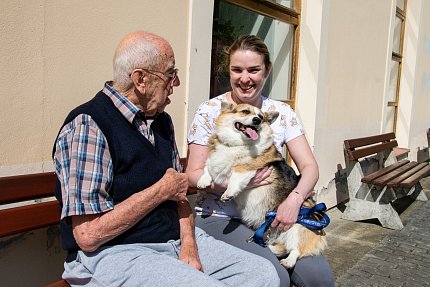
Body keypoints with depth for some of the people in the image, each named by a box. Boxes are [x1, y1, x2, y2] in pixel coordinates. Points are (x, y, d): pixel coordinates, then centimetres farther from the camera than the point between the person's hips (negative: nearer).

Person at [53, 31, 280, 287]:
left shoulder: (161, 121, 11)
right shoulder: (88, 126, -16)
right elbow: (88, 235, -20)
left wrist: (188, 242, -3)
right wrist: (161, 191, -12)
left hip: (176, 239, 8)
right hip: (115, 253, -7)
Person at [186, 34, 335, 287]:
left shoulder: (282, 112, 4)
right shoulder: (210, 111, -6)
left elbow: (309, 166, -2)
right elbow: (194, 175, -7)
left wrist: (295, 198, -22)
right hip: (220, 217, -3)